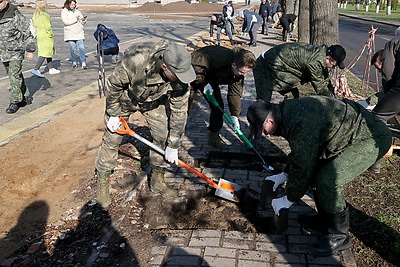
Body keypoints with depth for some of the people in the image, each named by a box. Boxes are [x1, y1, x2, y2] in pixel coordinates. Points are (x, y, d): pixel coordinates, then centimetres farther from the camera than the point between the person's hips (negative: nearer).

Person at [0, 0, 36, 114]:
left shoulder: (15, 16, -13)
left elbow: (27, 33, -9)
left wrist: (30, 50, -10)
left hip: (16, 53, -7)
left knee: (15, 77, -9)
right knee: (15, 76, 13)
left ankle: (15, 102, -1)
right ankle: (25, 97, 25)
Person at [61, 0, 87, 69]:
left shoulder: (77, 11, 13)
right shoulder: (64, 12, 1)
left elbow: (82, 22, 15)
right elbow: (66, 21, -15)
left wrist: (83, 20, -8)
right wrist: (75, 18, -17)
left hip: (79, 33, 2)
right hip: (70, 34, -2)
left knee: (81, 48, -7)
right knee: (72, 49, 3)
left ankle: (83, 63, -8)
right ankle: (74, 62, 18)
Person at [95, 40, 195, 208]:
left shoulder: (180, 75, -31)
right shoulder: (134, 60, -42)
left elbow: (179, 110, -21)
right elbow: (114, 84, -23)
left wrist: (173, 146, -15)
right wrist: (113, 114, -14)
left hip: (154, 102, 3)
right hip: (124, 99, -2)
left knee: (163, 136, -3)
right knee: (111, 139, -1)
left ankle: (157, 181, 17)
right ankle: (102, 184, 17)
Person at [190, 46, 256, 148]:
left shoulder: (239, 71, -18)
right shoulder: (216, 58, -41)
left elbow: (235, 92, -14)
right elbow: (194, 66, -33)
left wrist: (235, 116, -18)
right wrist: (204, 83, -32)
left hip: (210, 78, 6)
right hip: (194, 75, -6)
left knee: (218, 106, -1)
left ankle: (213, 136, 13)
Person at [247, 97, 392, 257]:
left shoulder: (300, 123, -29)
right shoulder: (290, 112, 3)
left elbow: (303, 166, -22)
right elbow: (300, 154, 19)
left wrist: (288, 200, -9)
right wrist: (284, 175, 21)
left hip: (373, 138, -11)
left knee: (328, 182, -22)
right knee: (315, 169, 10)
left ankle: (338, 236, 0)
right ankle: (325, 220, 25)